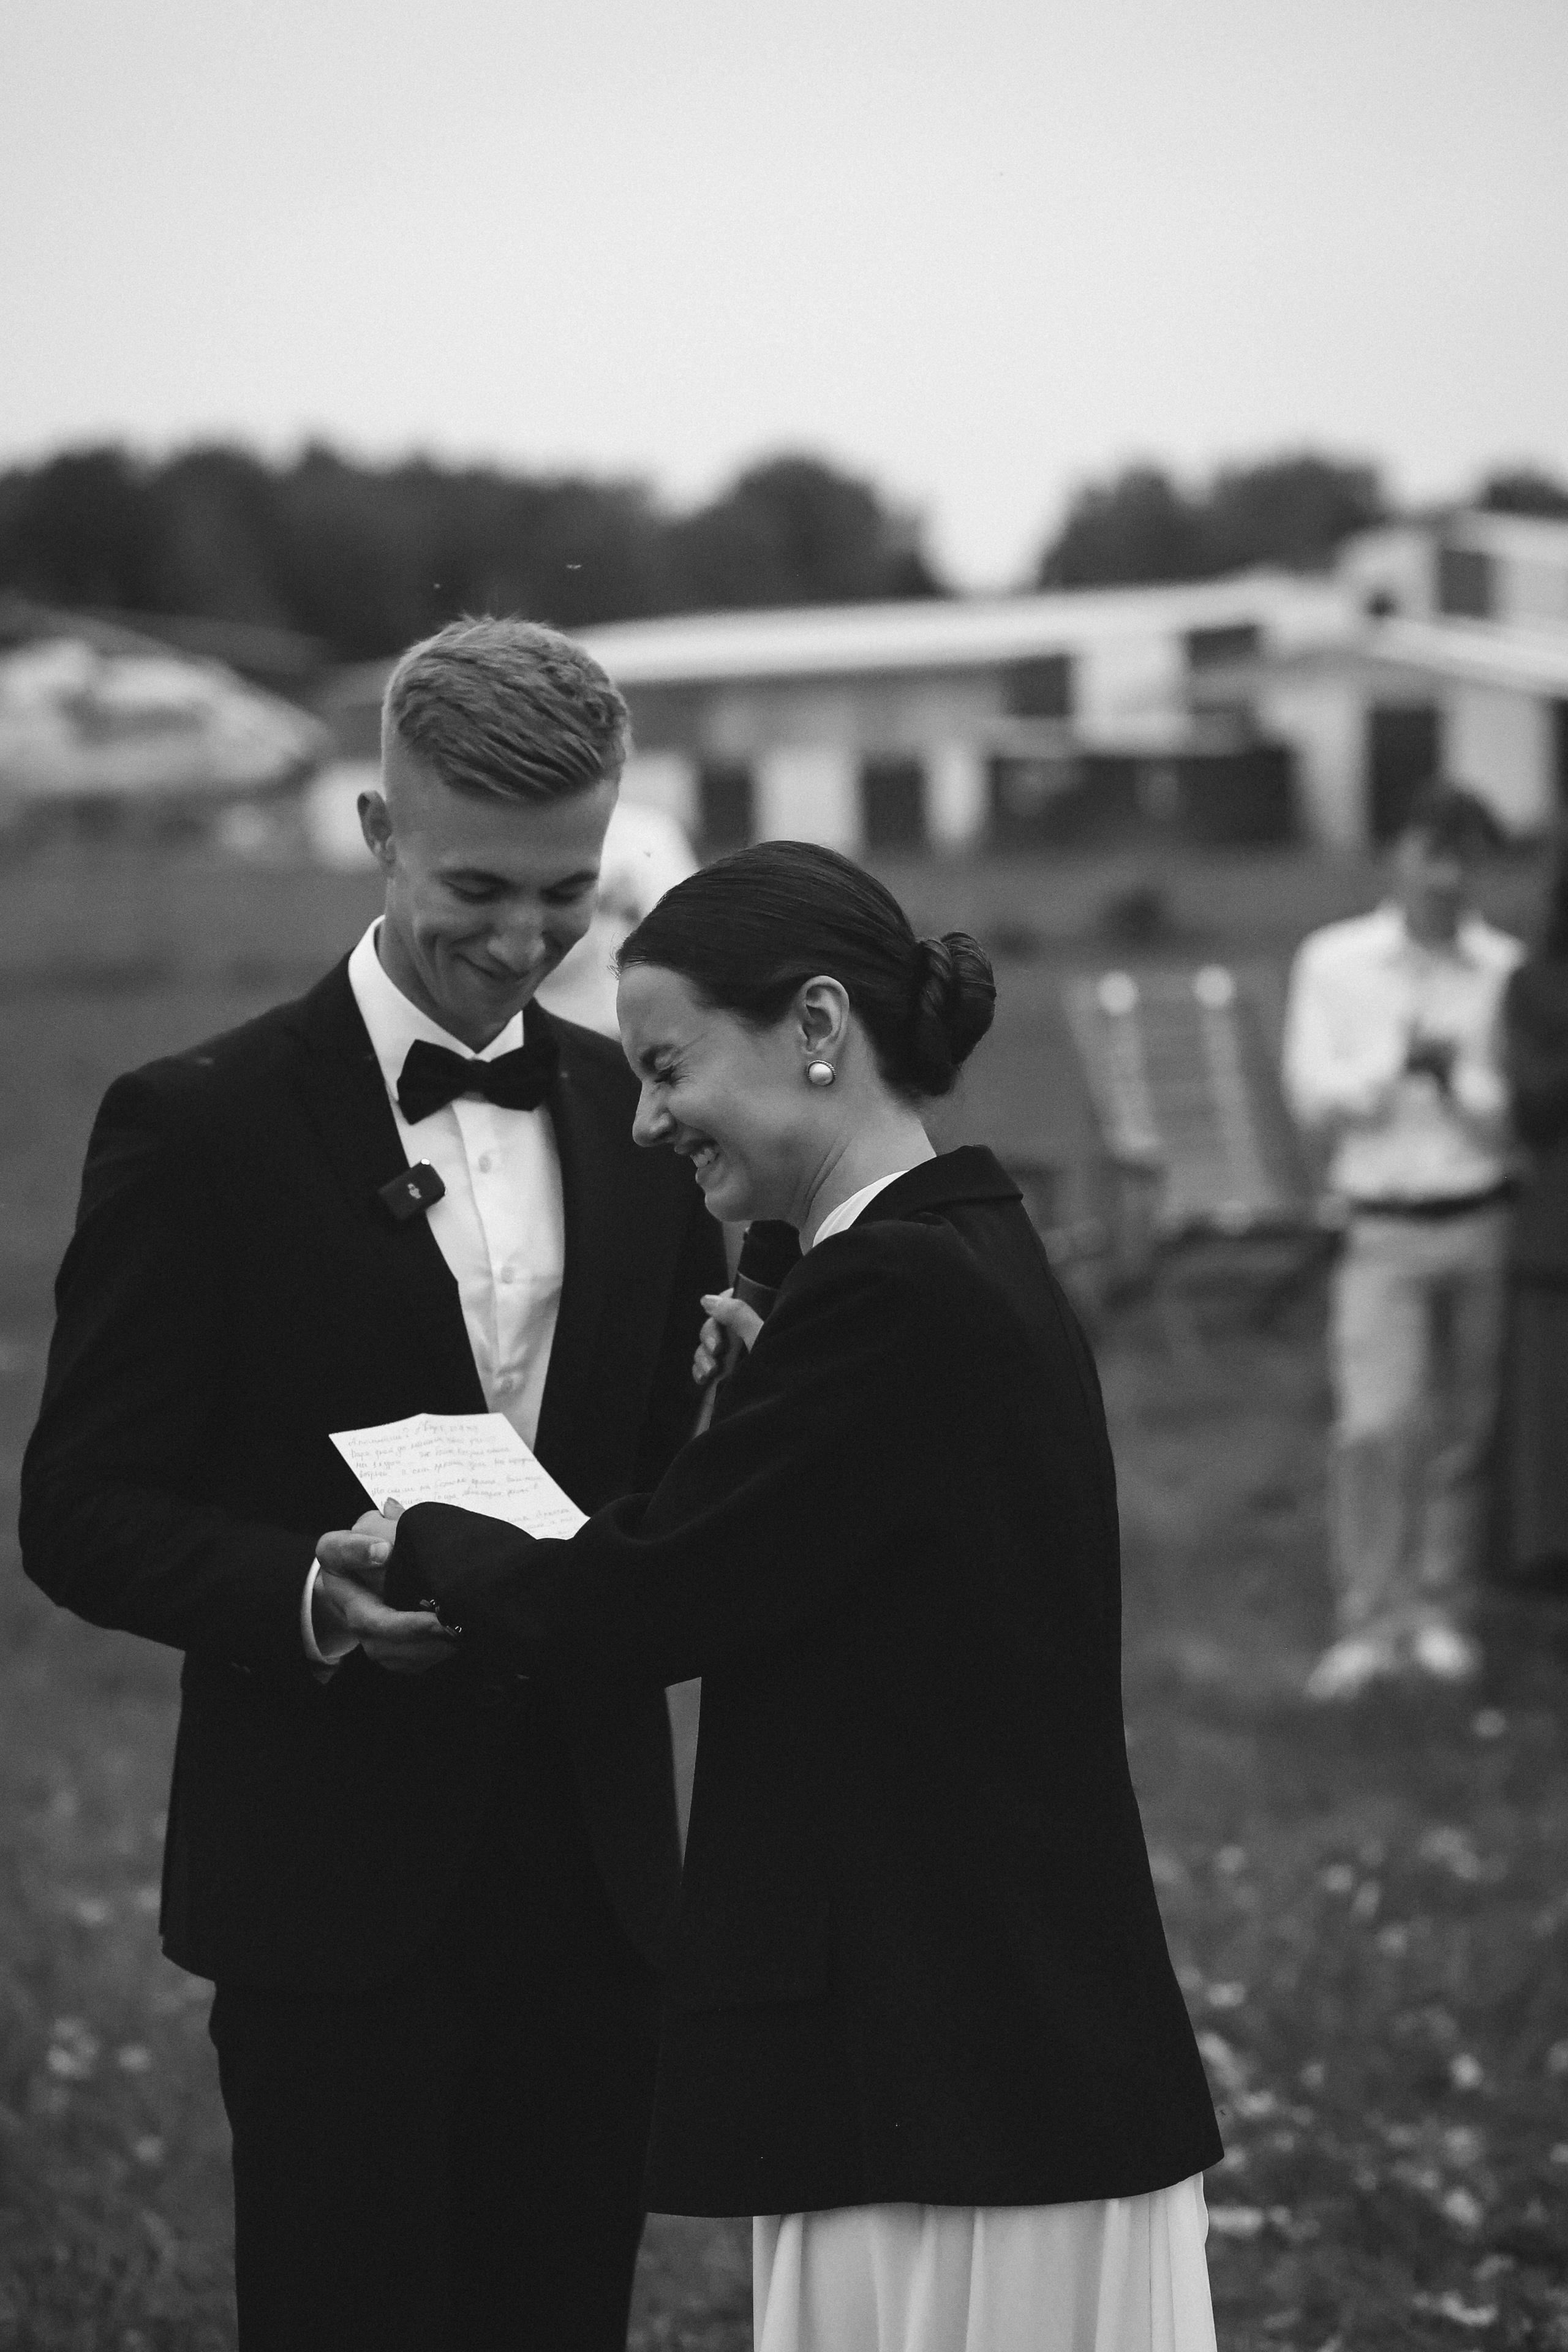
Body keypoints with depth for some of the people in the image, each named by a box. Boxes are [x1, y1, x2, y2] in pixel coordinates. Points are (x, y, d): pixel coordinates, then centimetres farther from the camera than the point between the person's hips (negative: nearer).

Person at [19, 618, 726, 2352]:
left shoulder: (639, 1123, 9)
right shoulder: (201, 1128, -5)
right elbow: (84, 1512, -6)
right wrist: (317, 1597, -23)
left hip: (591, 1873, 4)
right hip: (333, 1883, -4)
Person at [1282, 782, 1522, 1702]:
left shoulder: (1507, 969, 2)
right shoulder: (1335, 961, 5)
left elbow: (1522, 1112, 0)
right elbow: (1314, 1096, 1)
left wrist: (1460, 1079, -17)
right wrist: (1397, 1060, -13)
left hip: (1484, 1221, 1)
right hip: (1384, 1228, -1)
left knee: (1465, 1429, 6)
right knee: (1379, 1427, -11)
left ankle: (1441, 1613, 18)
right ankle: (1369, 1625, -4)